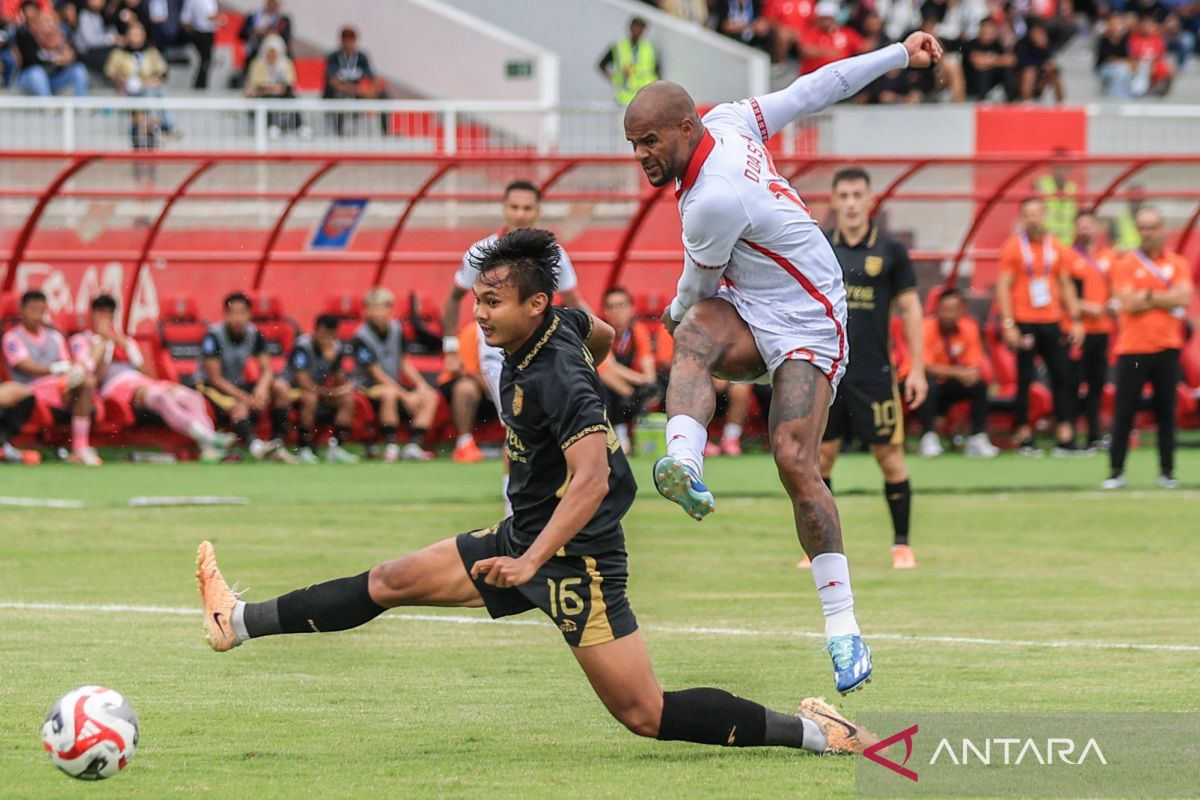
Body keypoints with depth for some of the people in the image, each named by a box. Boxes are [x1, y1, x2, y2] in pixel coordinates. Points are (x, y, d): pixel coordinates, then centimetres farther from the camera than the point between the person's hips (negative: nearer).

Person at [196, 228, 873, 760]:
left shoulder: (557, 377, -26)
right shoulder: (562, 324, 0)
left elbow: (592, 479, -34)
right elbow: (603, 336, 25)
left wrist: (531, 560, -40)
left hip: (576, 557, -10)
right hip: (523, 538, 10)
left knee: (646, 715, -10)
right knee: (391, 583, 12)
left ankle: (817, 733, -6)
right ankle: (239, 622, 21)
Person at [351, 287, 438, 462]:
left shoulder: (396, 329, 5)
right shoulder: (361, 337, -16)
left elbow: (403, 363, 15)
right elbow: (376, 373, -18)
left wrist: (420, 384, 0)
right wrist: (405, 395, -22)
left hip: (395, 386, 7)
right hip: (368, 387, -7)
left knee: (430, 396, -10)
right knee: (389, 393, -39)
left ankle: (413, 446, -19)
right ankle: (391, 447, -32)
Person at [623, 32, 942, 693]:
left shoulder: (712, 203, -27)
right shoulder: (728, 119, -3)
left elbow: (698, 284, -9)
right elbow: (816, 89, 3)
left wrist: (676, 312, 15)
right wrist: (898, 55, 10)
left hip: (805, 326, -8)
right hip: (744, 317, 8)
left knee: (795, 463, -21)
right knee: (696, 333, -27)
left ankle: (842, 628, -18)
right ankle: (683, 463, -52)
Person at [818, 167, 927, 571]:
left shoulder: (889, 250, 1)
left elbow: (910, 309, 5)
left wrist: (917, 369, 1)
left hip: (874, 372, -2)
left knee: (889, 455, -2)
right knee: (820, 456, 0)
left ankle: (901, 544, 9)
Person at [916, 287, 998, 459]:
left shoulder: (969, 327, -6)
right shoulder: (927, 329, -19)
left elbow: (974, 366, -5)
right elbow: (925, 367, -26)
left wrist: (972, 373, -31)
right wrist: (957, 372, -37)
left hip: (950, 386, 4)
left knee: (980, 384, -22)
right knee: (928, 384, -38)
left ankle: (977, 439, -20)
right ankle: (928, 438, -31)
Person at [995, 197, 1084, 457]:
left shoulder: (1056, 248, 9)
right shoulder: (1013, 247, -2)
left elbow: (1066, 286, 15)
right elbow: (1003, 287, -4)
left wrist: (1076, 320, 7)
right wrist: (1008, 324, -13)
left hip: (1051, 322, 4)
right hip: (1024, 323, -4)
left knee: (1060, 377, 1)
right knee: (1024, 380, -1)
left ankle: (1065, 437, 3)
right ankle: (1024, 438, 3)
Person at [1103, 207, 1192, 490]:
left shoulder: (1178, 263, 7)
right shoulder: (1125, 264, 2)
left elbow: (1184, 298, -9)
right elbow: (1128, 303, -10)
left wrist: (1147, 296, -9)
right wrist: (1166, 300, -5)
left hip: (1167, 348, 1)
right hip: (1132, 349, -1)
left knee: (1166, 412, 3)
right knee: (1124, 412, -2)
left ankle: (1167, 471, 9)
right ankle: (1116, 471, 2)